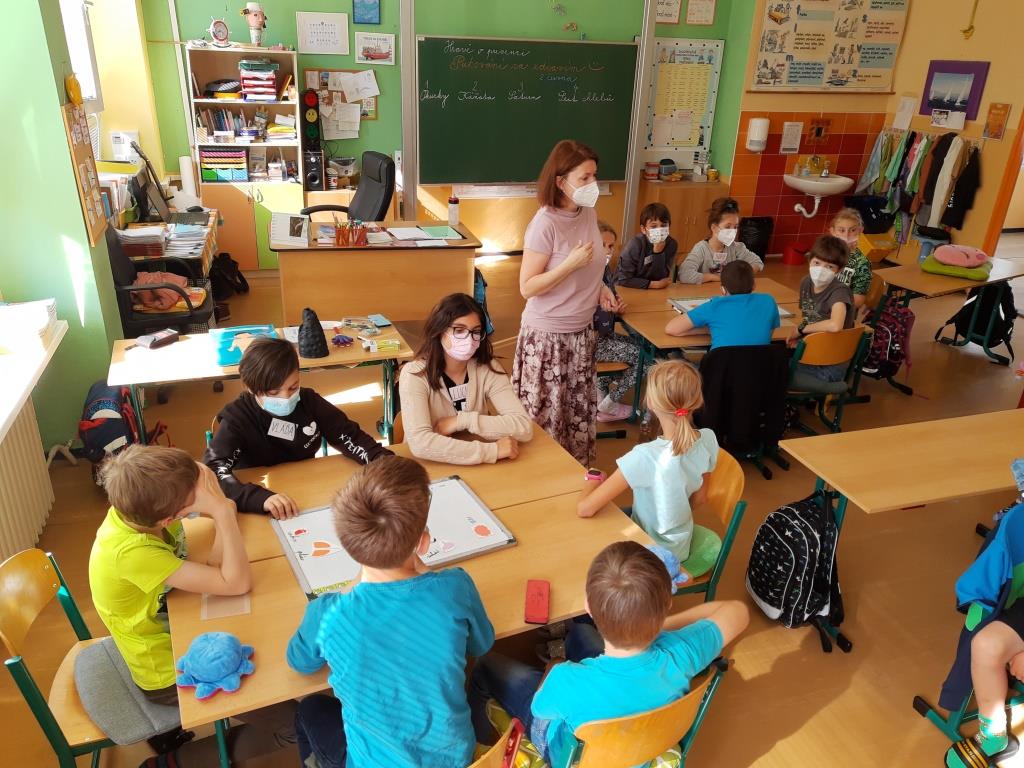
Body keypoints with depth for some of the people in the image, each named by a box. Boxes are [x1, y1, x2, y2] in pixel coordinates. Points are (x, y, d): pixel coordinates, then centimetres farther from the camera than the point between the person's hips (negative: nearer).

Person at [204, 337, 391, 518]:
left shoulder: (308, 401, -6)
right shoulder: (237, 418, -16)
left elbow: (349, 436, -1)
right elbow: (211, 473, -27)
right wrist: (261, 498, -43)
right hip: (258, 512, -2)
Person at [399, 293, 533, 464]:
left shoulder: (487, 369, -4)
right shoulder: (415, 374, -14)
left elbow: (524, 427, -14)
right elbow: (420, 443, -27)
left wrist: (462, 420, -20)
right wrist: (492, 450, -27)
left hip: (475, 468, 3)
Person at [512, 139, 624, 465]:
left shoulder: (589, 214, 1)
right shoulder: (545, 223, -21)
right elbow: (527, 288, -19)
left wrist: (601, 289, 0)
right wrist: (570, 264, -27)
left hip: (582, 331, 7)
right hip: (547, 336, -7)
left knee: (580, 410, 19)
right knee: (547, 416, 7)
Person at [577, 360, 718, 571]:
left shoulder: (645, 457, -36)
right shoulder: (708, 440, -18)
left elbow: (584, 509, -34)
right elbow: (698, 498, -1)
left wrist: (593, 479, -14)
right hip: (680, 547, 5)